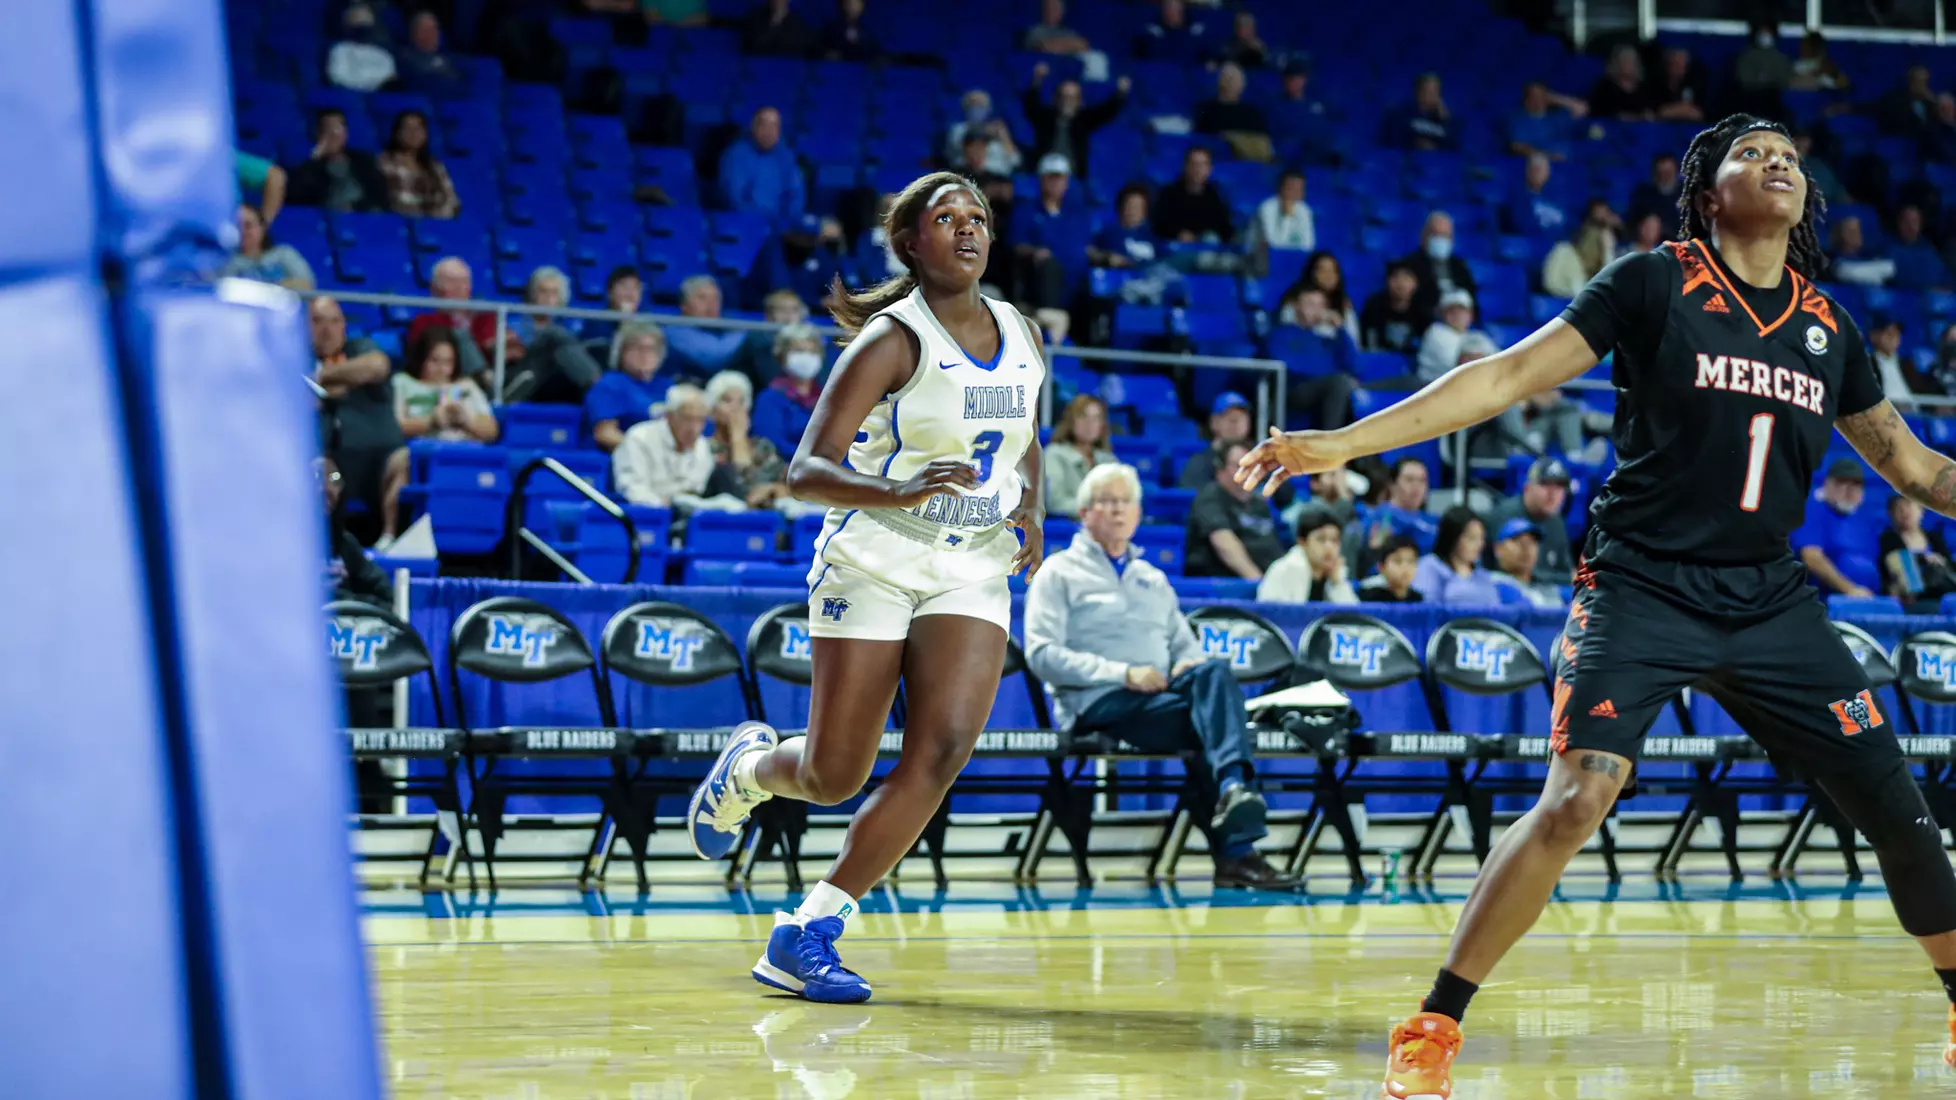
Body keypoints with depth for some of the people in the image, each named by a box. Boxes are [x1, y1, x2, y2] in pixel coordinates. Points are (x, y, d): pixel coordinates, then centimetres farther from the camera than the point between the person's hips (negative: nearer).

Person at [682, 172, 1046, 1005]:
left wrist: (1031, 511, 4)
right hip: (872, 566, -4)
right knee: (834, 777, -1)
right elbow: (805, 472, -19)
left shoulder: (1023, 337, 6)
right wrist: (900, 492, -36)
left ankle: (806, 934, -10)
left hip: (972, 572, 5)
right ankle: (750, 766, 37)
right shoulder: (892, 341, -13)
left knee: (942, 750, -16)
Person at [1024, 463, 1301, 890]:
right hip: (1097, 703, -5)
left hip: (1160, 694, 5)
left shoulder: (1153, 579, 29)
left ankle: (1233, 788, -44)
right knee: (1211, 719, -30)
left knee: (1214, 672, -29)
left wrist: (1188, 666, -1)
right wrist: (1122, 674, -15)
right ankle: (1236, 851, -39)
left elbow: (1186, 644, 26)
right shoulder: (1060, 573, 9)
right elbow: (1042, 654, -4)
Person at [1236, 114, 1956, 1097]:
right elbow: (1510, 376, -6)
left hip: (1770, 603, 5)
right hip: (1641, 589, -5)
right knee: (1577, 796, -22)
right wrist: (1345, 442, -13)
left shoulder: (1827, 325, 9)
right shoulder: (1654, 285, -3)